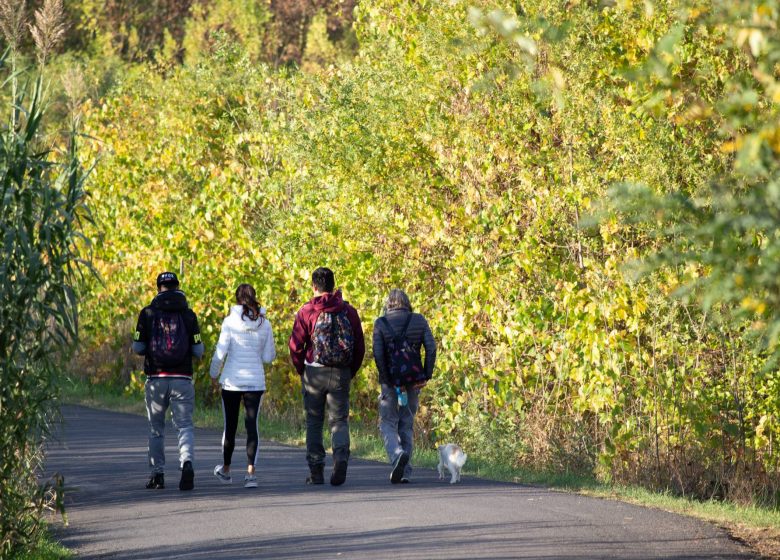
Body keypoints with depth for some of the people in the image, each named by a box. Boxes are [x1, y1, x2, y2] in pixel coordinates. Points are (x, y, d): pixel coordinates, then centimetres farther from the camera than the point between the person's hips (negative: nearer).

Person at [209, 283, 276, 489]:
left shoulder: (230, 322, -9)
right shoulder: (264, 324, -1)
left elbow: (220, 353, -9)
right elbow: (269, 357, 5)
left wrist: (213, 373, 6)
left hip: (232, 380, -1)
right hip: (255, 381, 1)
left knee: (230, 425, 13)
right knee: (252, 426, 0)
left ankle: (226, 470, 29)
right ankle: (251, 472, -13)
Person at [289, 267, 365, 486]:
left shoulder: (306, 312, -4)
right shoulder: (348, 311, 3)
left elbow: (295, 345, -7)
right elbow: (360, 347, 4)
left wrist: (301, 370, 9)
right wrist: (351, 372, 15)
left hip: (314, 372, -1)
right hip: (341, 374, 1)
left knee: (314, 423, 9)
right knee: (339, 421, 6)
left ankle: (316, 471, 9)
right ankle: (341, 457, -20)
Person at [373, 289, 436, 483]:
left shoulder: (381, 323, -3)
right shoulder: (419, 321, 3)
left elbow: (378, 354, -12)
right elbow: (431, 348, -6)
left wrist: (389, 381, -10)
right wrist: (427, 375, -2)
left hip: (390, 380, -3)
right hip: (414, 380, 3)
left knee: (388, 424, 5)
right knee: (407, 425, 13)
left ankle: (397, 454, -23)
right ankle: (405, 471, 10)